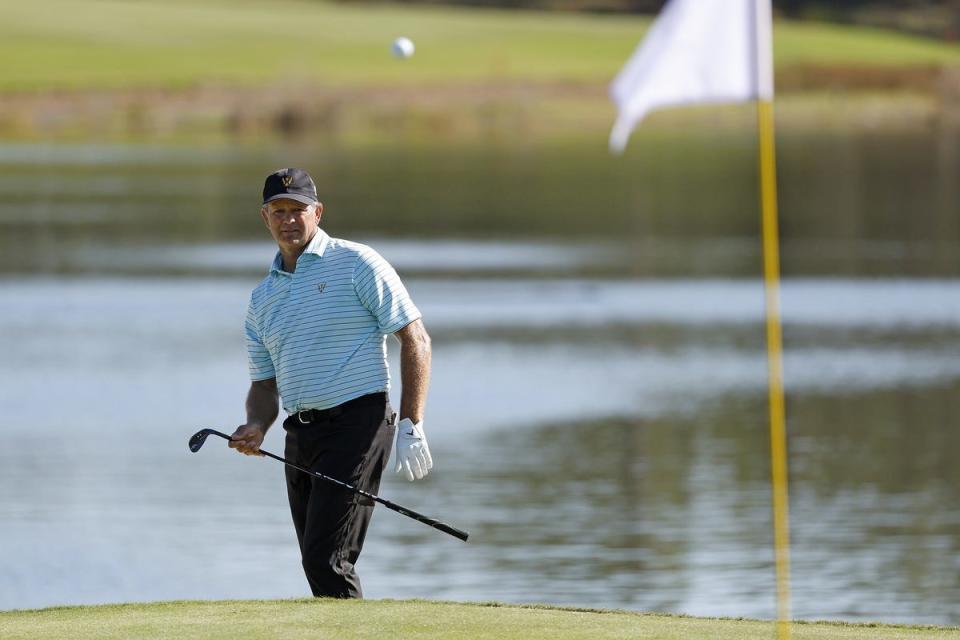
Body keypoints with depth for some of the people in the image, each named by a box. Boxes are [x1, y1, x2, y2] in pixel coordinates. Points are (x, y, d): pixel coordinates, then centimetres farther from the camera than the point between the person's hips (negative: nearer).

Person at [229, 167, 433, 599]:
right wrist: (256, 428, 0)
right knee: (318, 563, 6)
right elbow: (264, 382, 23)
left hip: (356, 424, -7)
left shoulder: (356, 264, -1)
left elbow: (414, 338, -4)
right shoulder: (263, 297, 18)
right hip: (300, 436, 7)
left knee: (326, 561, -17)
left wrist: (411, 426, -12)